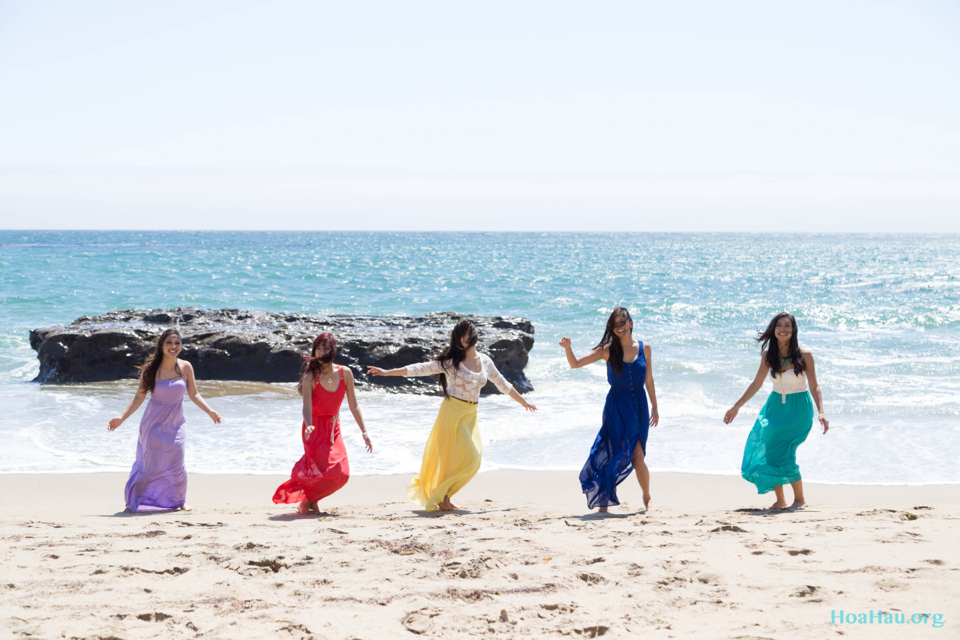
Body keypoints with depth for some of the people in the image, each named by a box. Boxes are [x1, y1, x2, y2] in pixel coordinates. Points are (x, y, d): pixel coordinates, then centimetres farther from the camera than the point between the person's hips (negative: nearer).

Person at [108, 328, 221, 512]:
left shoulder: (185, 367, -5)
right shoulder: (150, 369, -11)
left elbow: (194, 395, 3)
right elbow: (139, 397, -6)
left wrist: (209, 411, -8)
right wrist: (122, 418, -11)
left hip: (175, 424, 2)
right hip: (154, 423, -2)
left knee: (176, 463, -5)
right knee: (150, 464, -1)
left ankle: (179, 501, 15)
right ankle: (135, 501, 15)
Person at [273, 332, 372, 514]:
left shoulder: (345, 373, -2)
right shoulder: (310, 377, -14)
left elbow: (353, 405, 3)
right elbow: (307, 406, -24)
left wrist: (364, 431, -1)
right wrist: (308, 426, -44)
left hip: (333, 429, 5)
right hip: (315, 429, -4)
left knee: (342, 474, -5)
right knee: (328, 470, -16)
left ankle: (310, 498, 18)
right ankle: (306, 499, 10)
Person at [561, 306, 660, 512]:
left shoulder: (644, 348, 3)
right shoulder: (608, 350, -3)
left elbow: (649, 380, 11)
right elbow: (575, 364, -5)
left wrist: (654, 407, 14)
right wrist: (568, 348, -24)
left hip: (638, 406, 1)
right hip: (616, 407, -1)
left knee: (638, 457, 1)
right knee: (613, 455, -4)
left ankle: (647, 499, 20)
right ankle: (603, 503, 5)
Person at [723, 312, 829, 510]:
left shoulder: (804, 355, -13)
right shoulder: (768, 355, -1)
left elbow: (814, 386, -9)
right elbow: (756, 384, 9)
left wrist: (820, 412, -21)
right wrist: (736, 407, 11)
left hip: (798, 410, -5)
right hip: (775, 406, 5)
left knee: (784, 454, -15)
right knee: (767, 454, -2)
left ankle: (800, 499, 3)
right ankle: (780, 501, 13)